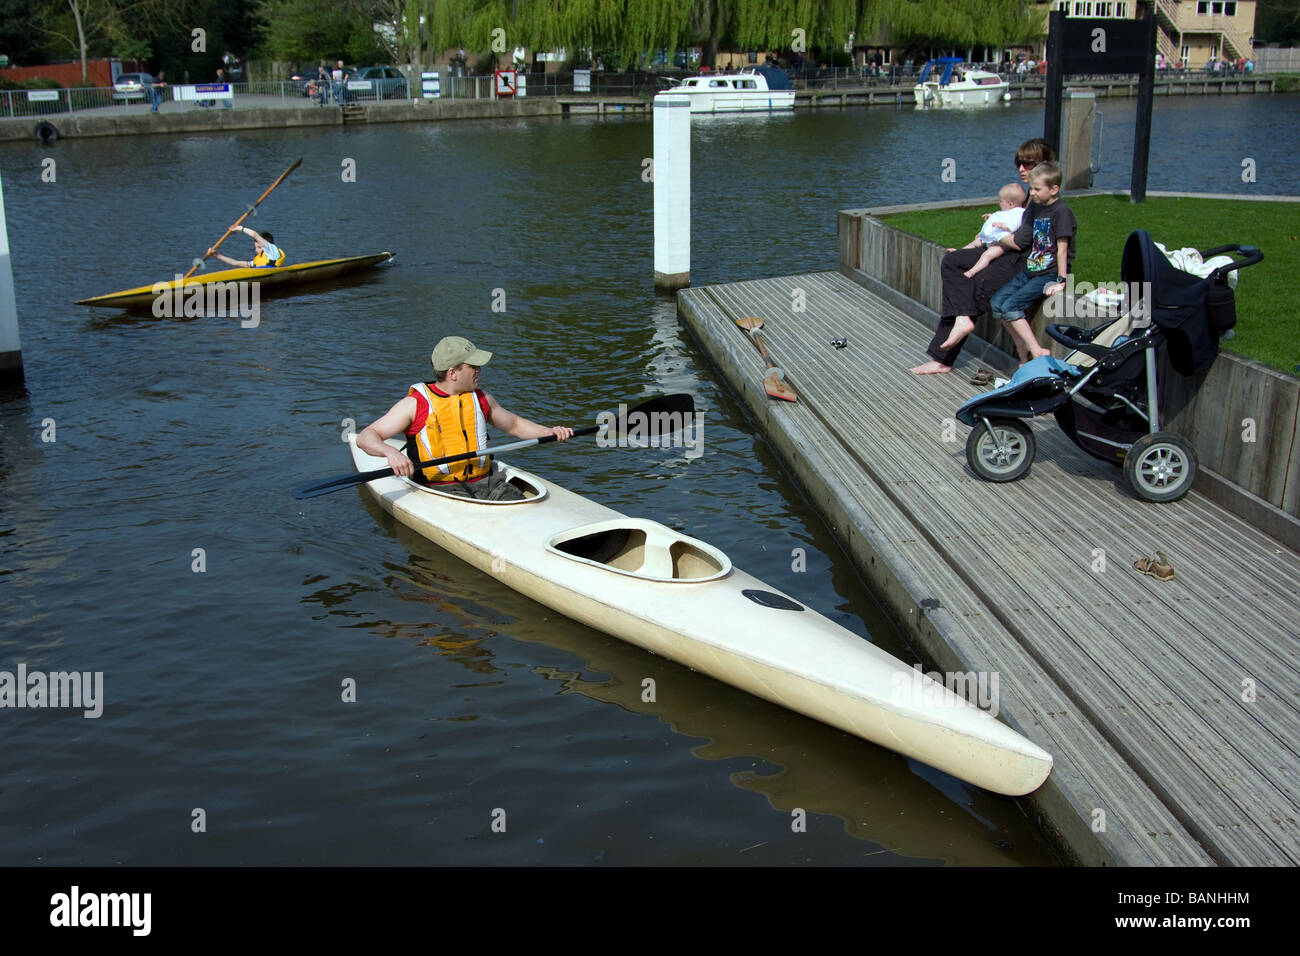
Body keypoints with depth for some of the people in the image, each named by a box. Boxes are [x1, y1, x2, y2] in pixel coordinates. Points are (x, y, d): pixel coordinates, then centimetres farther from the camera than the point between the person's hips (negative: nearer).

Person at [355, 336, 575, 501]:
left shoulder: (480, 398, 16)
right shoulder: (416, 404, -1)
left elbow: (514, 424, 33)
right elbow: (365, 437, -5)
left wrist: (549, 432, 16)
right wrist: (391, 452, -27)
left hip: (485, 481, 5)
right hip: (439, 488, -4)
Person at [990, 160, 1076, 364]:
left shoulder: (1061, 212, -14)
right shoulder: (1036, 207, 11)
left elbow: (1062, 249, -17)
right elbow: (1020, 242, 15)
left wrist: (1061, 281, -19)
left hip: (1050, 274, -9)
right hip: (1030, 271, 9)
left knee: (1011, 306, -21)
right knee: (997, 303, -3)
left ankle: (1037, 352, -20)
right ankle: (1024, 352, 1)